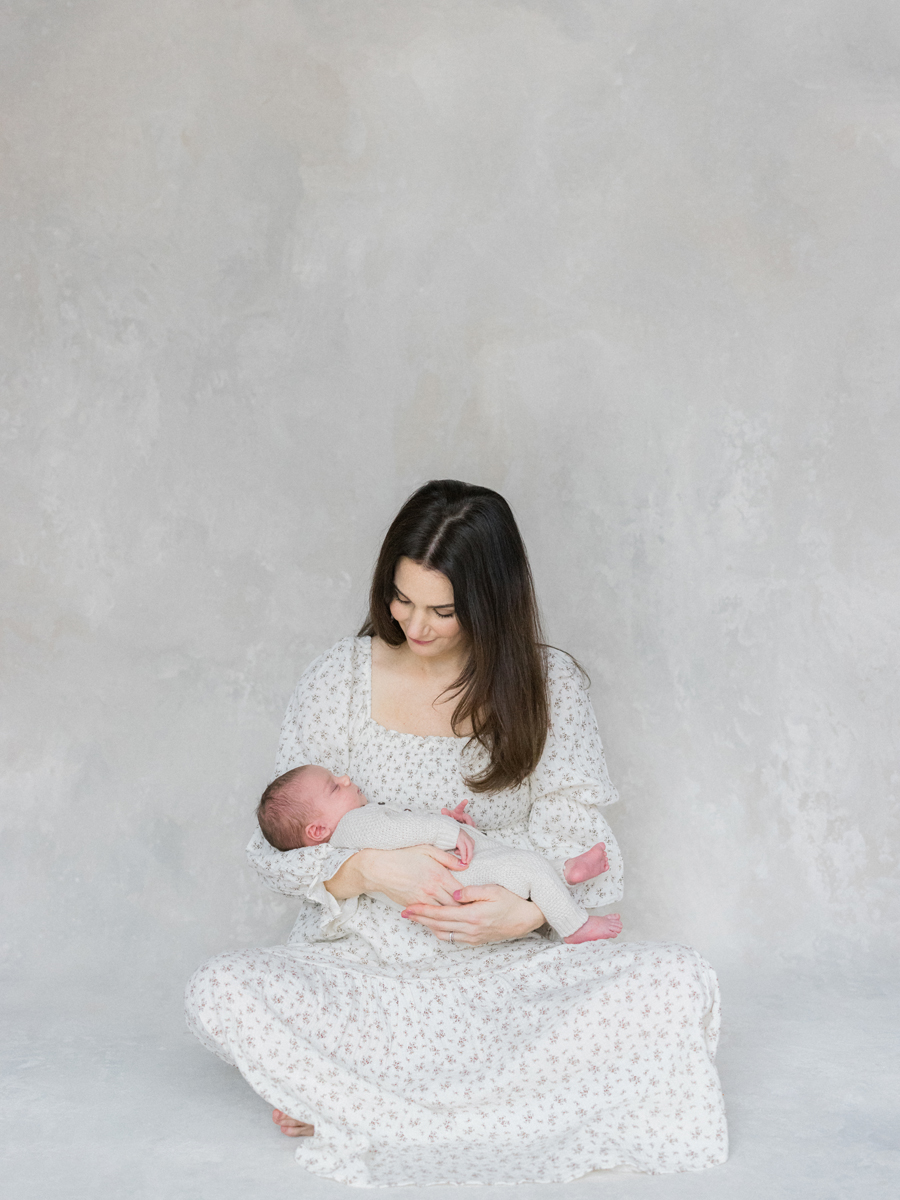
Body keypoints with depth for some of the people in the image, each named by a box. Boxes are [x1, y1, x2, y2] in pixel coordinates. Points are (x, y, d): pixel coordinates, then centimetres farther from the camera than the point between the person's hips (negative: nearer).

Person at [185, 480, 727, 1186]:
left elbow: (582, 847, -2)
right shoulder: (341, 680, -1)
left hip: (505, 966, 1)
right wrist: (370, 868, -21)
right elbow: (276, 848, 0)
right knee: (222, 994, -29)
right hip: (364, 963, 0)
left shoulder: (546, 685, -1)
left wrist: (529, 913, -24)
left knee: (681, 983, -26)